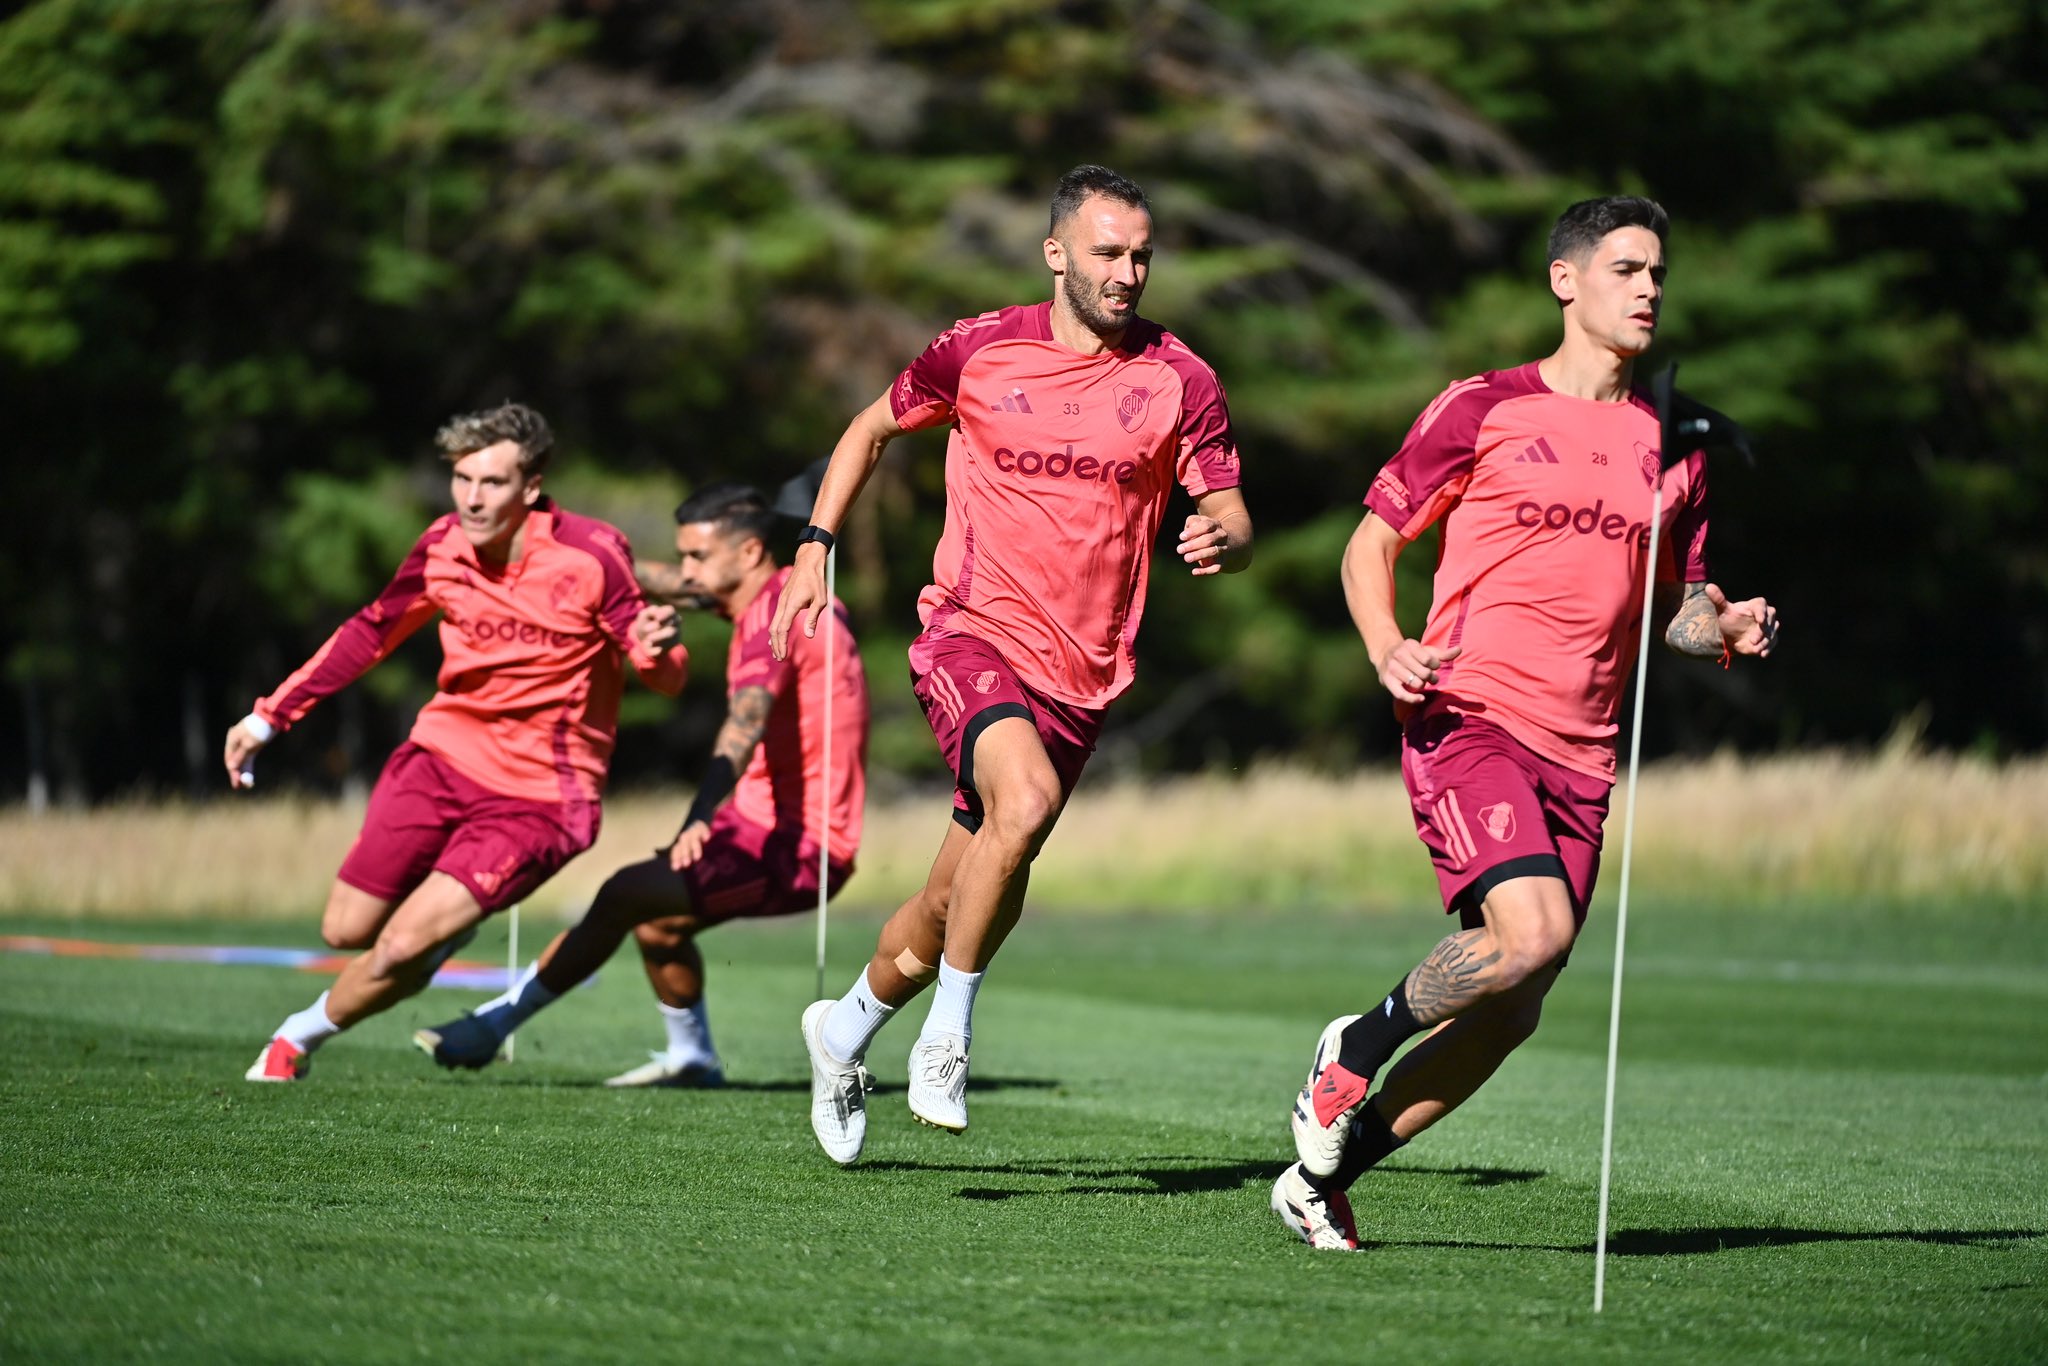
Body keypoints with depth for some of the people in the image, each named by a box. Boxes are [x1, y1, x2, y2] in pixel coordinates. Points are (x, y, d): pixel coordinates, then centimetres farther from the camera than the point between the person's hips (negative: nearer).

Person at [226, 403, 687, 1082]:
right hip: (441, 758, 5)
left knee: (403, 946, -15)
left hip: (537, 796, -5)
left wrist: (657, 652, -39)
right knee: (346, 929, 4)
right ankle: (449, 923, 37)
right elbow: (370, 632, 13)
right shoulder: (442, 547, -5)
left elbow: (665, 679, -13)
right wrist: (269, 717, 13)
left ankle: (302, 1036, 14)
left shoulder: (591, 555, -18)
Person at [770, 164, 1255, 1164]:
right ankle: (947, 1036, -18)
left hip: (1082, 674, 3)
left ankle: (845, 1031, 37)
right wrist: (815, 546, 6)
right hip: (971, 632, -3)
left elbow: (1234, 523, -1)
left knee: (951, 906, 9)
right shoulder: (980, 349, -2)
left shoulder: (1178, 380, -1)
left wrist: (1220, 542, -25)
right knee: (1025, 801, -32)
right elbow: (874, 428, 15)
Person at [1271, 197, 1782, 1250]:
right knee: (1531, 931, -27)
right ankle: (1359, 1046, 0)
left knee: (1510, 1015, 2)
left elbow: (1676, 605, 24)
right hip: (1469, 717, -6)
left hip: (1580, 756, 6)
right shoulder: (1484, 410, 2)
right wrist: (1386, 649, -12)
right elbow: (1373, 540, 6)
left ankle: (1323, 1173, 19)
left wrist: (1726, 628, 0)